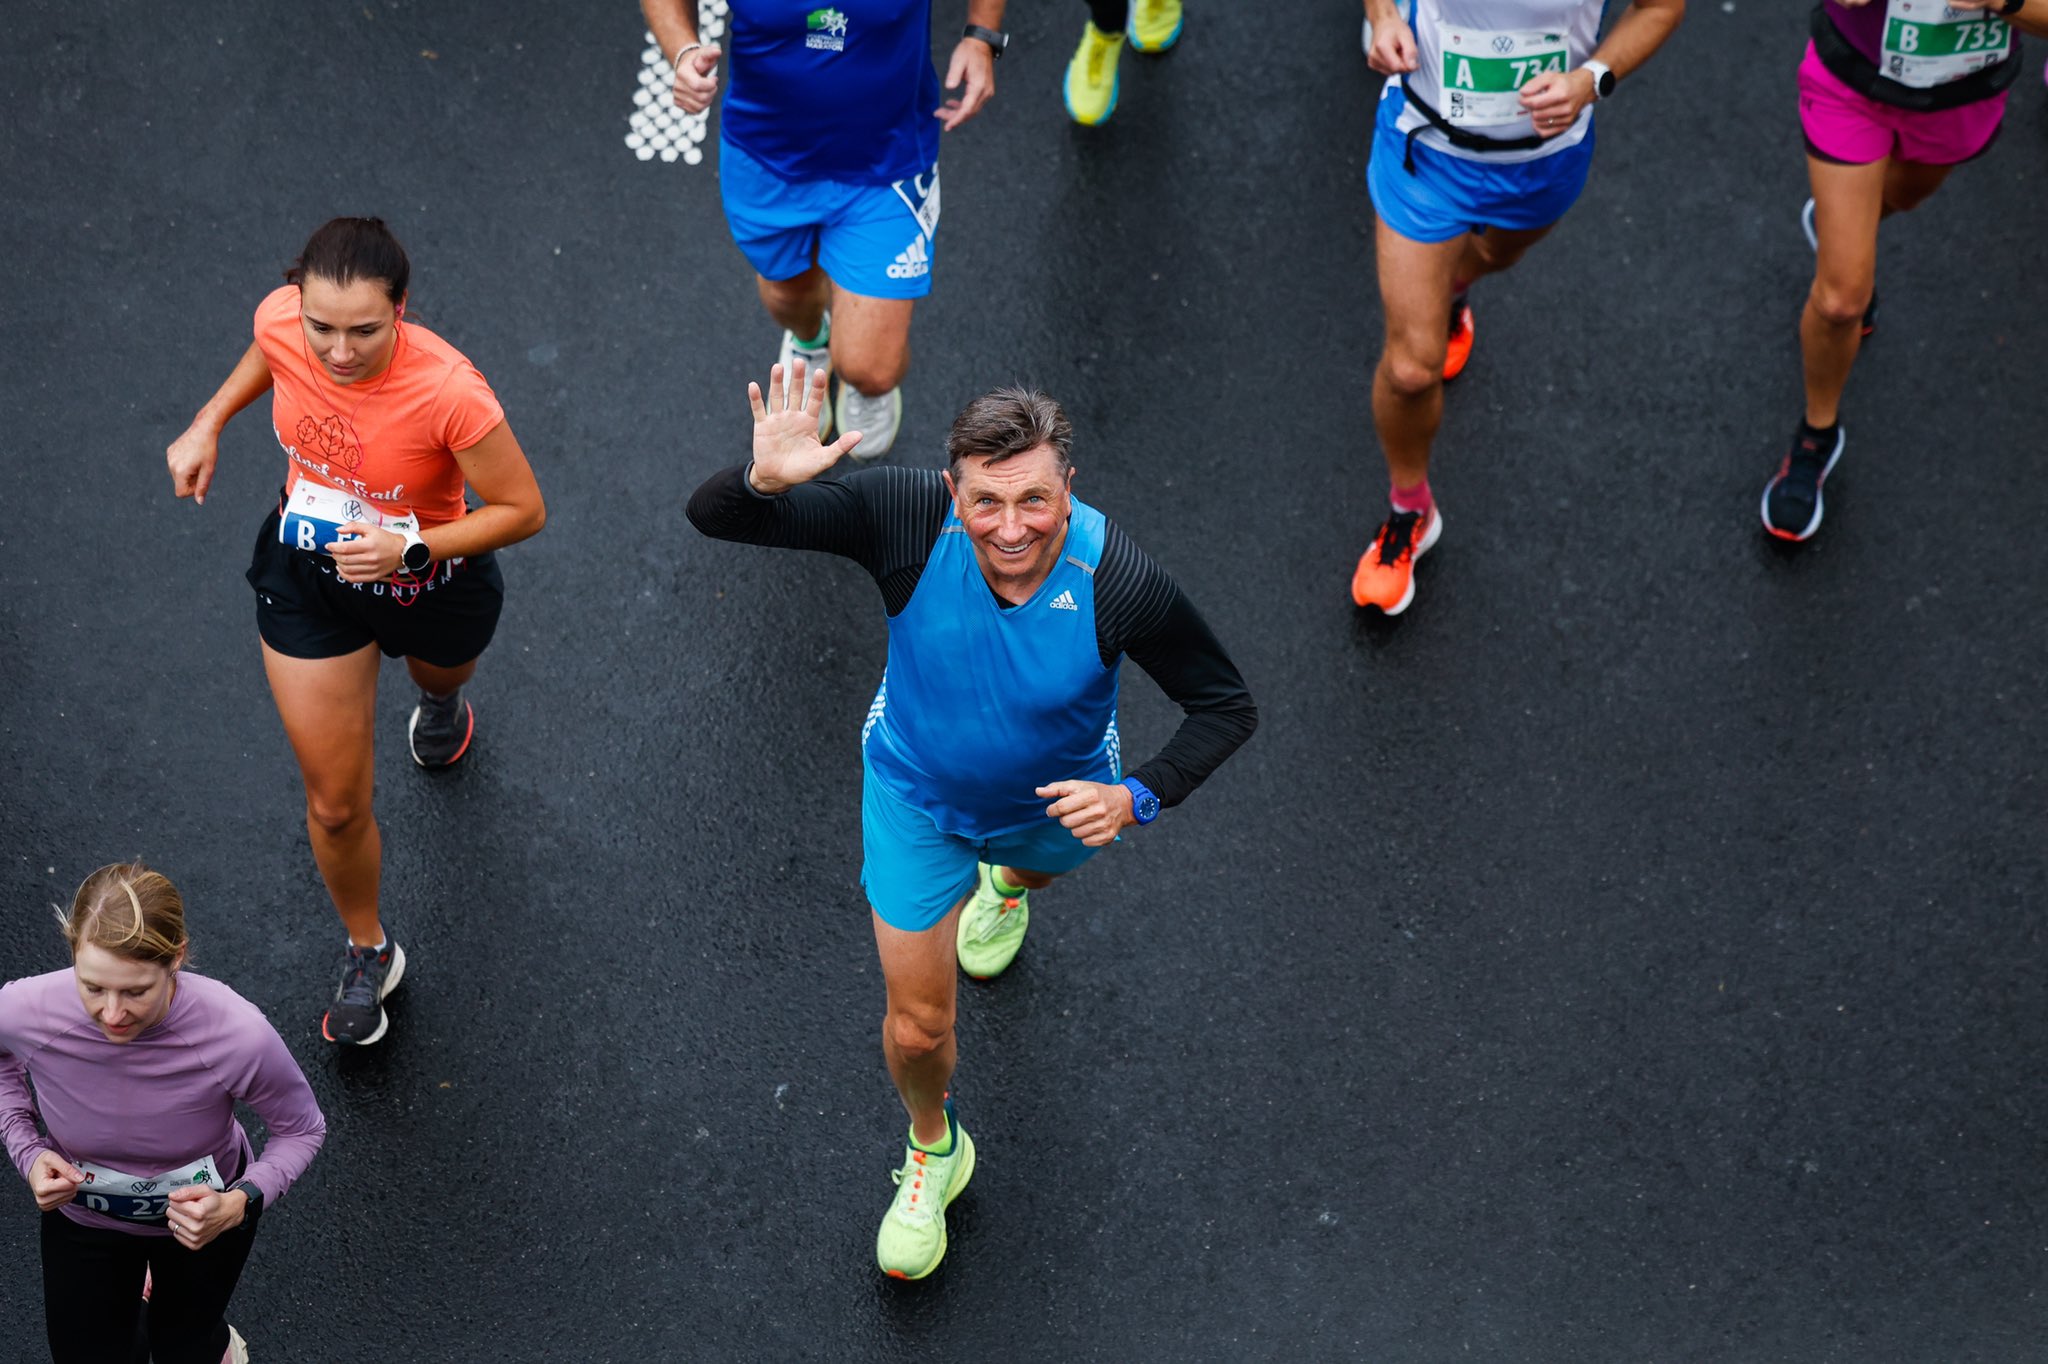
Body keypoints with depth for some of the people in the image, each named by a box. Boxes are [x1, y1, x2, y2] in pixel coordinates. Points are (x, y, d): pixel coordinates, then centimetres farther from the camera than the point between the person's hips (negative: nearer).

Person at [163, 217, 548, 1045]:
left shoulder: (449, 393, -40)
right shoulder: (280, 320, -27)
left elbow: (523, 510, -26)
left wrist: (412, 550, -37)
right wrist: (210, 423, -1)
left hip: (430, 577, -2)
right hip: (306, 573, 2)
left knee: (438, 672, 37)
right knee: (334, 804, 8)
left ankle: (441, 698, 77)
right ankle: (367, 952, 35)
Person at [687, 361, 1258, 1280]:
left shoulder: (1119, 583, -37)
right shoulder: (905, 518, -36)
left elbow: (1226, 705, -22)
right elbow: (712, 517, -34)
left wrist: (1138, 798, -38)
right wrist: (764, 478, -58)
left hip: (1055, 800, 1)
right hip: (918, 795, -1)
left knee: (1041, 859, 37)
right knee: (916, 1025, 6)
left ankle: (1007, 884, 77)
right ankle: (933, 1149, 41)